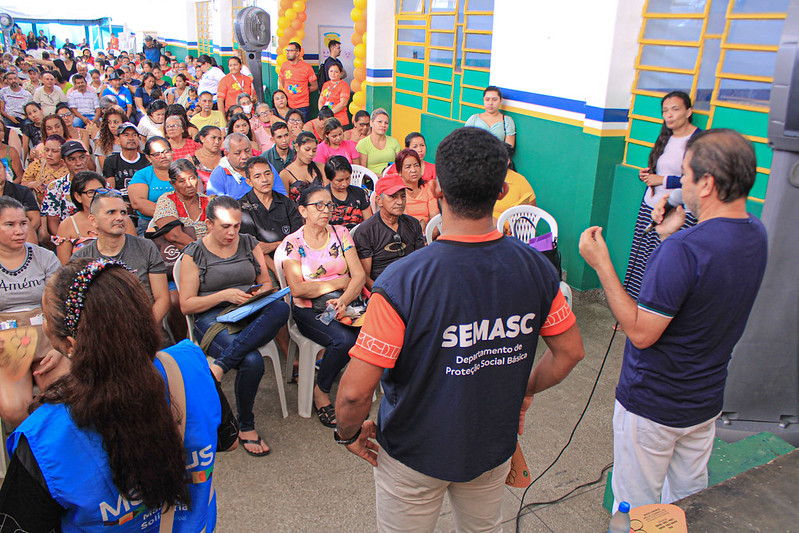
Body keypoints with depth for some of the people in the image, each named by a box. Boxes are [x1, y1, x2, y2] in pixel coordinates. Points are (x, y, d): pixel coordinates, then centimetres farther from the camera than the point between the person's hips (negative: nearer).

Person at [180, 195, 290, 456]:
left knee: (281, 308, -34)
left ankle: (219, 365, -35)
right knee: (252, 361, -34)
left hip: (251, 315, 4)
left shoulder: (249, 243, 14)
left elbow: (267, 282, 18)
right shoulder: (194, 254, 3)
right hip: (212, 319, -4)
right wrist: (225, 295, -14)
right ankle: (246, 427, -10)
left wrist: (260, 293, -7)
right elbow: (186, 305, -1)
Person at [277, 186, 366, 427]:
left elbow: (359, 275, 1)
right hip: (309, 310, -3)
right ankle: (321, 392, -3)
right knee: (344, 340, -31)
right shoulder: (292, 243, -2)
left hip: (345, 302, 3)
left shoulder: (341, 233, 9)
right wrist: (339, 282, -7)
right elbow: (298, 289, -12)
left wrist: (344, 300, -18)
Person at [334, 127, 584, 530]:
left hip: (416, 455, -3)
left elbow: (354, 392, -28)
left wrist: (349, 433, -6)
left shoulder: (402, 281, -30)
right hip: (495, 447, 4)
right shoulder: (535, 267, -16)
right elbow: (570, 352, -2)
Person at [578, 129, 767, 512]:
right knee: (689, 504, 25)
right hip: (706, 401, 8)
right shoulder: (755, 233, -2)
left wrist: (601, 265, -22)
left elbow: (641, 333, -26)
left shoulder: (684, 248, -30)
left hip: (651, 406, -8)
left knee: (635, 511, 13)